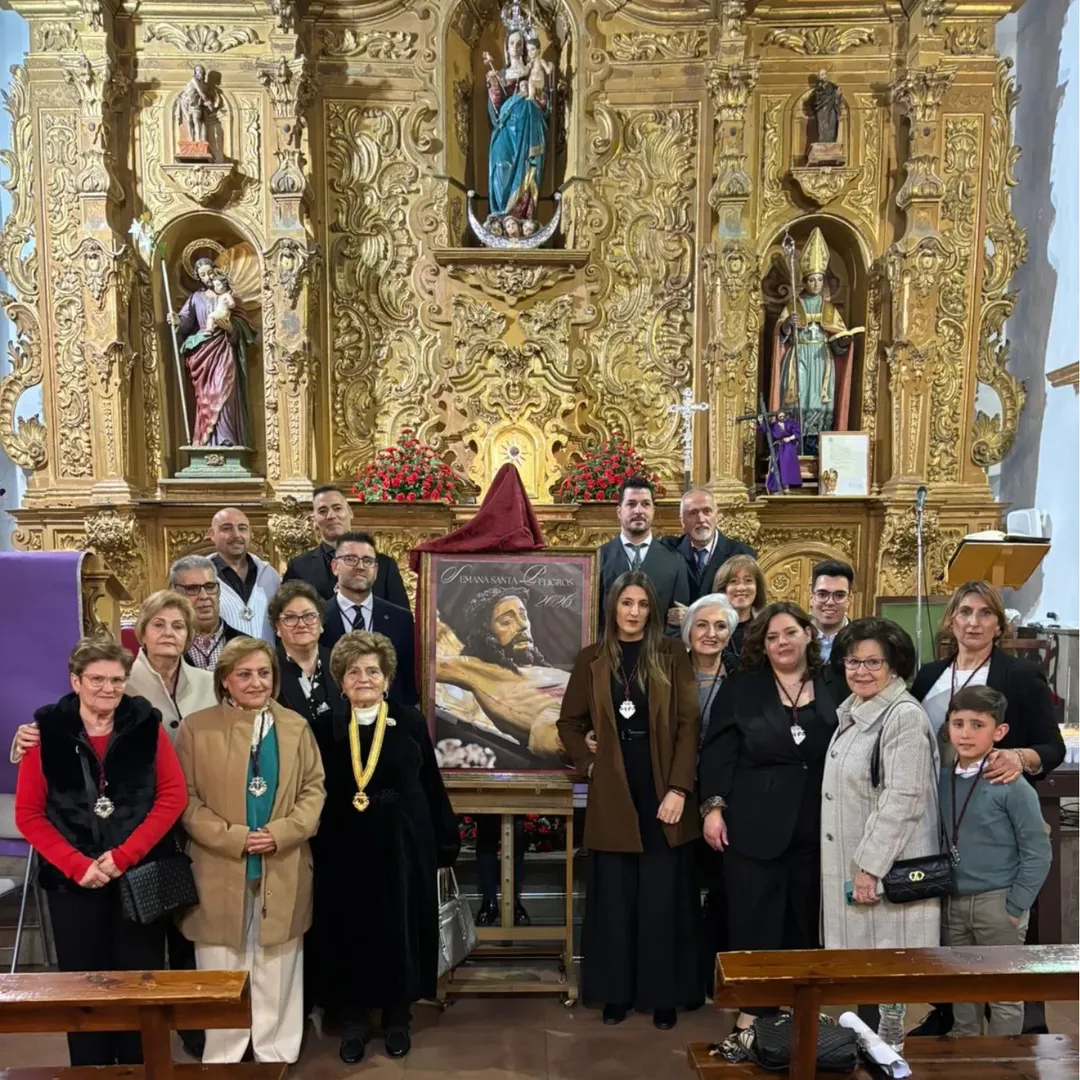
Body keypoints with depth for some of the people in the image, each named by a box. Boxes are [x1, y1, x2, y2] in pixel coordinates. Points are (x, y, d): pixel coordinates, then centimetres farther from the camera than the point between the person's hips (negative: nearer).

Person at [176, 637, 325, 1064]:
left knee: (277, 973, 11)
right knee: (221, 974, 8)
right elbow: (185, 798, -5)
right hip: (220, 872, -2)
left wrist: (281, 833, -12)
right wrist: (234, 837, -15)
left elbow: (314, 789, 3)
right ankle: (221, 1060, 25)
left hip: (283, 872, 2)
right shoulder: (196, 728, -4)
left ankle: (276, 1056, 26)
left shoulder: (296, 726, 4)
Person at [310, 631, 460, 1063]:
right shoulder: (327, 728, 0)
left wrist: (445, 841, 0)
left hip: (403, 845, 0)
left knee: (400, 931, 10)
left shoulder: (410, 721, -3)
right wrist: (317, 841, -5)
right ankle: (352, 1020, 26)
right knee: (349, 932, 8)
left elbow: (431, 785, 0)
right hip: (344, 848, 1)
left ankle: (397, 1017, 28)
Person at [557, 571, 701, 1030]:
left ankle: (663, 995, 21)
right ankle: (615, 992, 24)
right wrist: (590, 765, -1)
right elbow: (569, 723, 11)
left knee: (663, 899, 6)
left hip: (663, 792, -1)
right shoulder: (591, 659, 3)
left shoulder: (672, 656, -1)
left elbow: (689, 724, -6)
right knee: (615, 899, 9)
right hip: (613, 795, 1)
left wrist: (679, 788, -13)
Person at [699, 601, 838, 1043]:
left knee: (805, 918, 13)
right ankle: (753, 1008, 16)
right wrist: (713, 807, -10)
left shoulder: (832, 691, 5)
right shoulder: (740, 688, 1)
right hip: (754, 824, -2)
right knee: (754, 919, 3)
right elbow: (717, 752, -2)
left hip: (816, 827, 2)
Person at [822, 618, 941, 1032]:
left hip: (888, 870, -8)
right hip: (850, 865, 8)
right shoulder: (852, 712, 11)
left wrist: (870, 866, -19)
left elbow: (902, 799, -20)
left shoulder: (904, 716, -16)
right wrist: (854, 867, 16)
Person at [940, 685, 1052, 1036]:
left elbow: (1038, 853, -12)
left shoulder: (1011, 786, -15)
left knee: (1004, 993, 10)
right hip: (954, 902, 6)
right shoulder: (943, 780, 1)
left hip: (997, 902, -5)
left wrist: (1014, 907, -12)